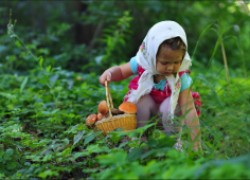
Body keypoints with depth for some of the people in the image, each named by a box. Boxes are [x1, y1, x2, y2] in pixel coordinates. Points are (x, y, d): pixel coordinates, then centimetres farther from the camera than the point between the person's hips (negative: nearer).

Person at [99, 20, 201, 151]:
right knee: (142, 101, -31)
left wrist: (196, 143, -39)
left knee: (169, 107, -34)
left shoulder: (181, 78, -30)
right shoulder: (141, 64, -24)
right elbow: (120, 71, -3)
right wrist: (109, 73, -28)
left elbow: (189, 110, -33)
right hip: (146, 104, 1)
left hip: (169, 104, -1)